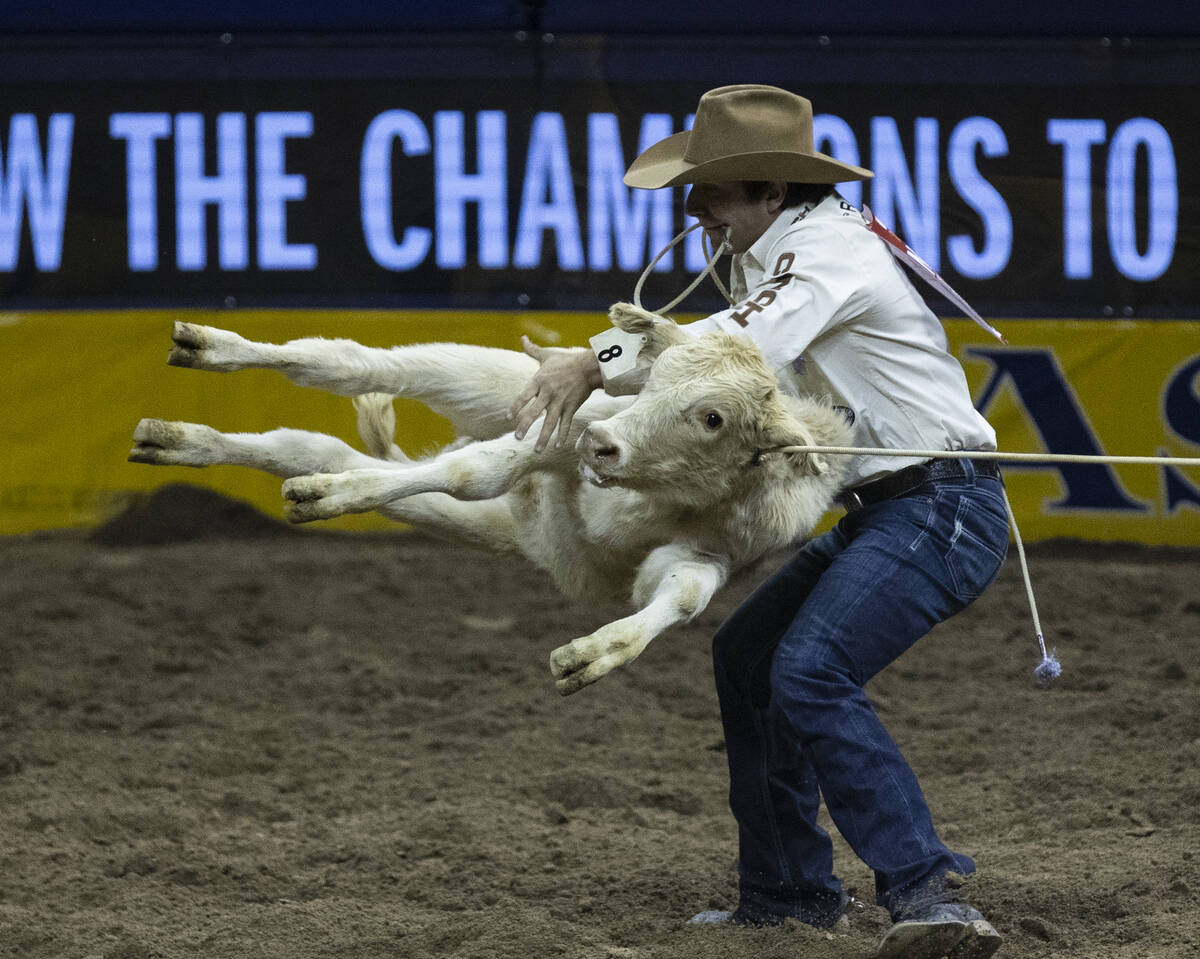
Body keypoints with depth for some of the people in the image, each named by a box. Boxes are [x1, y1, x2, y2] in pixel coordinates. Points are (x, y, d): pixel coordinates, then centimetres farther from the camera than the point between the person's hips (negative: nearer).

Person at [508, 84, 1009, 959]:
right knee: (747, 658, 16)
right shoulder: (773, 256, 15)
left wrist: (594, 365, -33)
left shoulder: (827, 250, -17)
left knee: (810, 674, -25)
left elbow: (738, 351, -32)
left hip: (943, 512, -11)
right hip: (885, 512, 11)